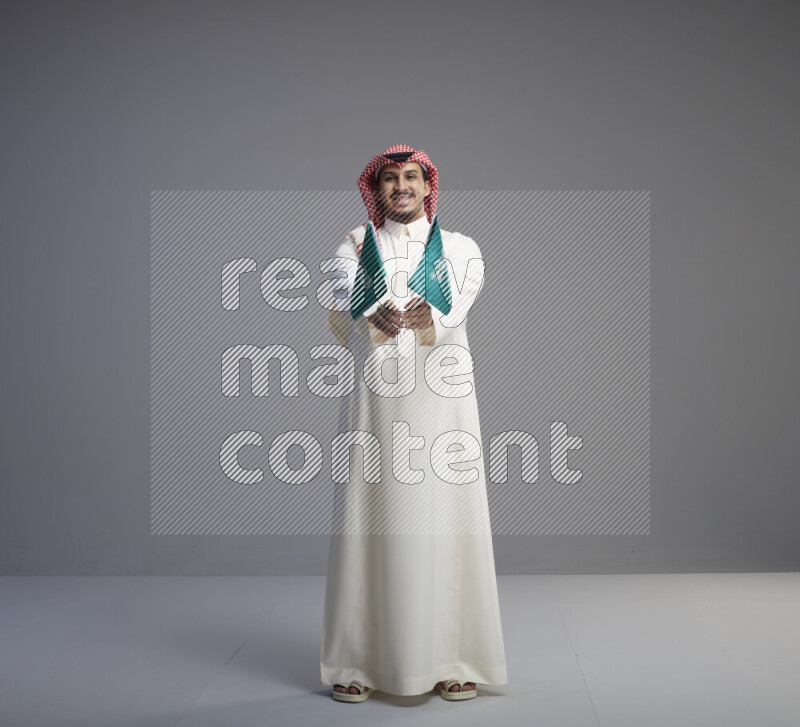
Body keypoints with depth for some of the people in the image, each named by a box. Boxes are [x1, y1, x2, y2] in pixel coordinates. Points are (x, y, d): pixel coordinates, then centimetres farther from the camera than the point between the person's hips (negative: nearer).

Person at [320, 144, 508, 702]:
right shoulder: (355, 247, 14)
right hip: (376, 399, 0)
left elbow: (457, 314, -7)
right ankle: (357, 663, 7)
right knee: (372, 522, -2)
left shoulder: (460, 249, 13)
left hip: (440, 400, 0)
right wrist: (377, 320, -28)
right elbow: (342, 316, -4)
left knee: (443, 522, -2)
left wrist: (429, 318, -31)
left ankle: (453, 661, 8)